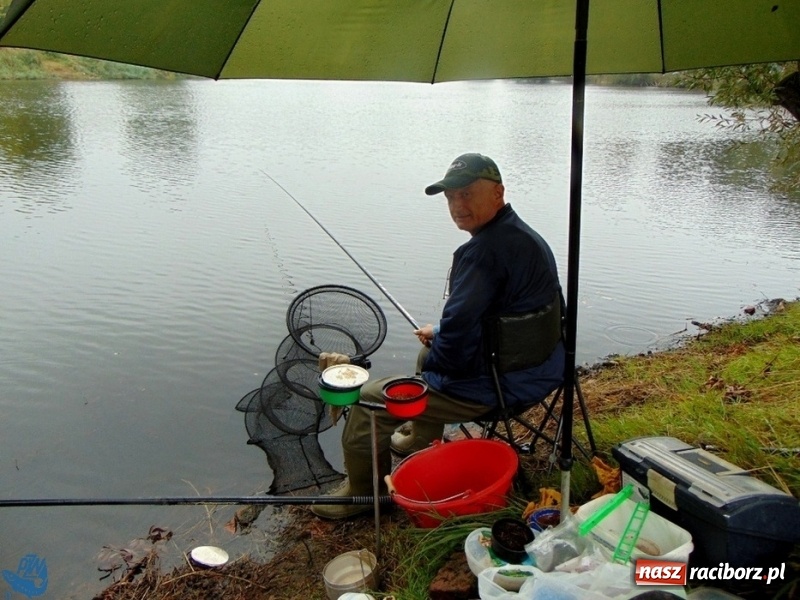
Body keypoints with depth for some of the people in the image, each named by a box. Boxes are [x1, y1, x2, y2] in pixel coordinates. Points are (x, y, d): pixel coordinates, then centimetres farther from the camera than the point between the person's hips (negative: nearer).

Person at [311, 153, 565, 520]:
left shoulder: (482, 252, -26)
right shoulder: (524, 235, 7)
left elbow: (457, 338, -27)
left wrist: (435, 357, -6)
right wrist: (440, 335, 13)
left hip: (497, 387, -10)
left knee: (369, 400, 0)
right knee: (429, 355, 35)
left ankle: (361, 493, 20)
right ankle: (422, 445, 49)